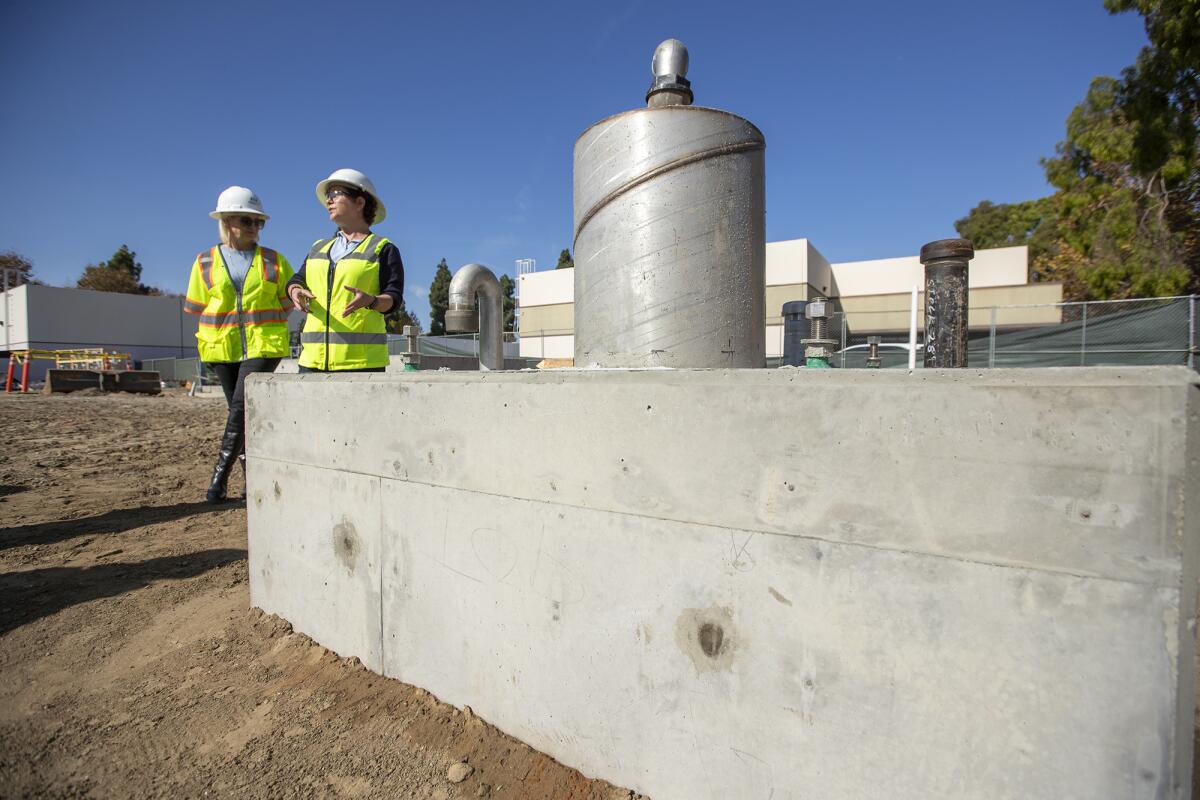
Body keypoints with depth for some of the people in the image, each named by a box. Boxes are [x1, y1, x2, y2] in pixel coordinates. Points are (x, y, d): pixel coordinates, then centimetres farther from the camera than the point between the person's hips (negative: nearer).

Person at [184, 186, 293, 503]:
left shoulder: (274, 261, 4)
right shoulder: (205, 262, 7)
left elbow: (289, 301, 10)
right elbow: (196, 308, 13)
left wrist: (262, 323, 6)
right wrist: (210, 339, 10)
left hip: (264, 346, -2)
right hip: (223, 348, 2)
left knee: (242, 406, -14)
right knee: (241, 412, 7)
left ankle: (221, 472, -2)